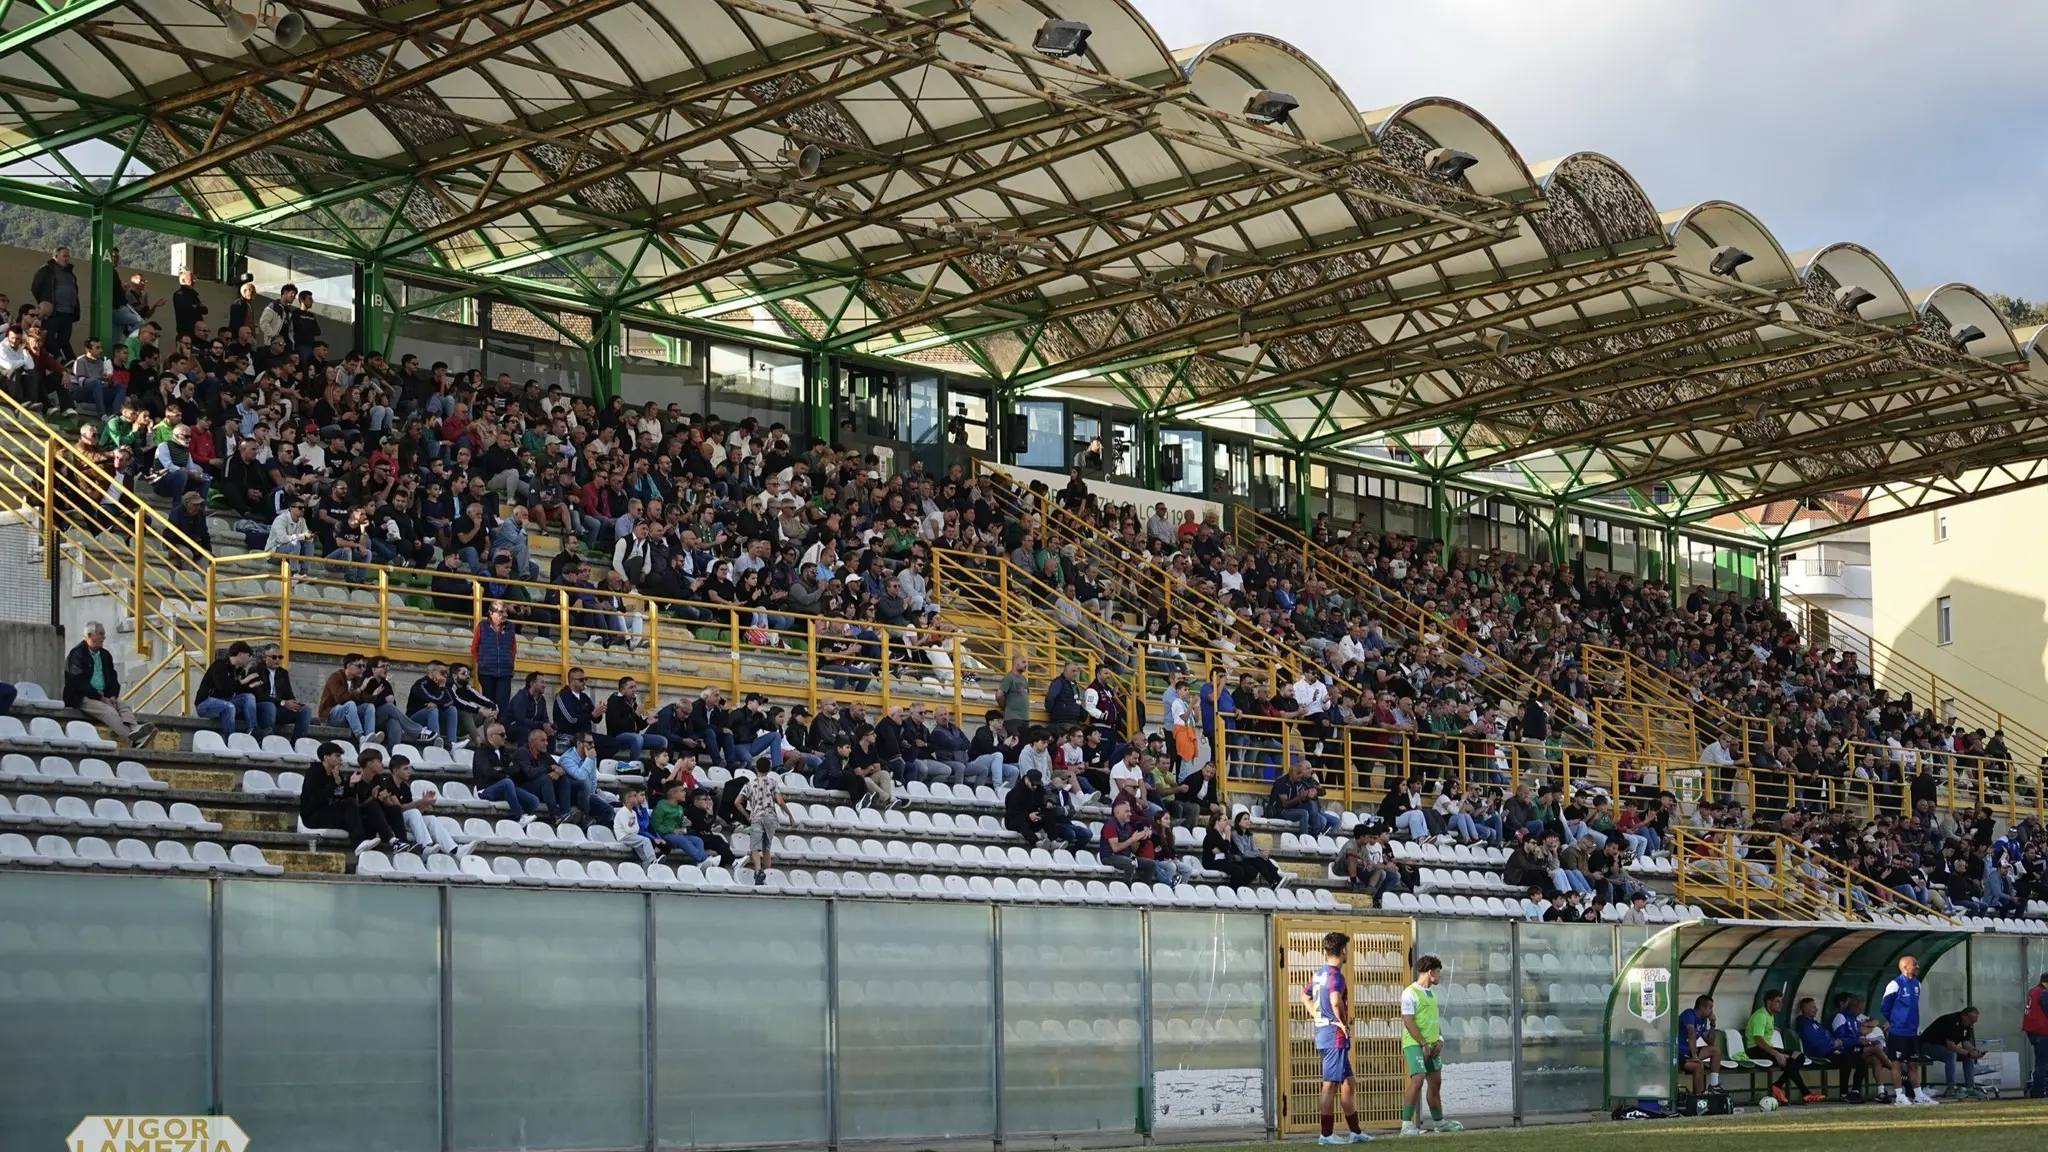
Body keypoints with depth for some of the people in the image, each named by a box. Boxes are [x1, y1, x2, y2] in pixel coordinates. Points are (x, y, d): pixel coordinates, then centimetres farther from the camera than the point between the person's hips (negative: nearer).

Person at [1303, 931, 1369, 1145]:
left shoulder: (1319, 973, 13)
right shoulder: (1336, 975, -16)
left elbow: (1305, 996, 27)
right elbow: (1335, 1001, -33)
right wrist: (1344, 1022, -18)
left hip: (1323, 1032, 10)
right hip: (1335, 1037, -10)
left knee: (1348, 1084, 15)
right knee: (1331, 1085, -4)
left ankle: (1355, 1132, 20)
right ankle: (1327, 1134, 0)